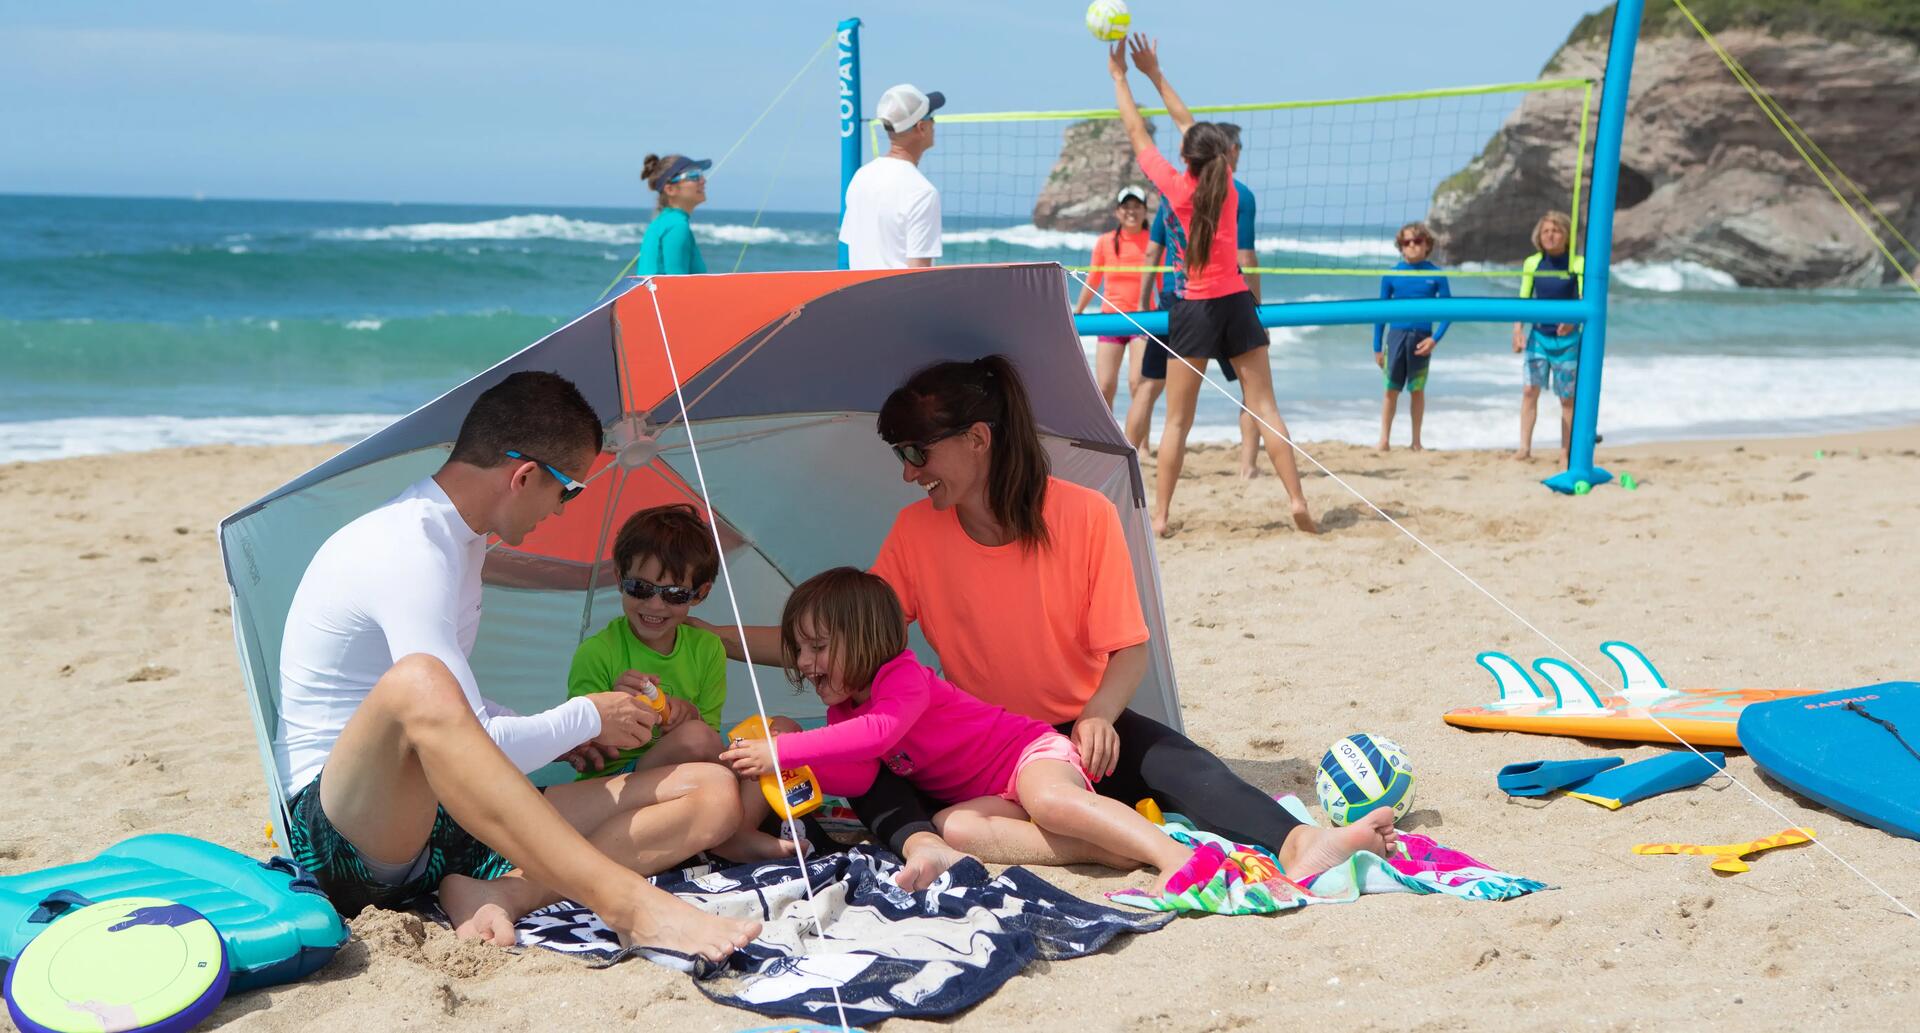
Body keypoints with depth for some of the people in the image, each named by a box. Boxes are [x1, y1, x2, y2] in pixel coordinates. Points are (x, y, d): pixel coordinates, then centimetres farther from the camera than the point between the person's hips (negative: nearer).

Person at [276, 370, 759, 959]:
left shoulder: (462, 537, 14)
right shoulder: (405, 551, -18)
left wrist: (564, 739, 20)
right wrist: (586, 718, -5)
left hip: (439, 819, 9)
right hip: (341, 827, -8)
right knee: (415, 685, -44)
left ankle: (498, 892, -27)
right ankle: (630, 905, -47)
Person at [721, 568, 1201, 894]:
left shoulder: (903, 677, -19)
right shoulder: (843, 711, 8)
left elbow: (880, 731, -40)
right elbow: (858, 778, -8)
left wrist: (783, 750, -41)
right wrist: (793, 767, -24)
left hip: (1034, 751, -7)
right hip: (991, 798, 7)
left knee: (1050, 801, -40)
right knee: (950, 826, -27)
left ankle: (1170, 852, -40)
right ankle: (1106, 849, -33)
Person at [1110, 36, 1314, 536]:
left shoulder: (1177, 186, -8)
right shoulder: (1226, 180, 3)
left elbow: (1137, 133, 5)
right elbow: (1190, 123, 17)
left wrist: (1119, 76, 16)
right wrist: (1155, 75, 25)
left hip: (1194, 308, -3)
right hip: (1237, 303, 3)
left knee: (1177, 421, 1)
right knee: (1265, 408, 4)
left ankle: (1160, 516, -1)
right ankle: (1298, 500, -2)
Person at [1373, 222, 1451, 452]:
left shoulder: (1436, 275, 0)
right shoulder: (1392, 274, 2)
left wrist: (1435, 339, -11)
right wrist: (1377, 347, 4)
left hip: (1421, 338, 0)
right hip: (1396, 335, 0)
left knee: (1417, 390, 6)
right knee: (1391, 389, 0)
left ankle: (1416, 441, 16)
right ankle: (1383, 440, 6)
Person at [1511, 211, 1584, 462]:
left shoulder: (1577, 264, -7)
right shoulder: (1532, 263, 2)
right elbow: (1523, 300, 4)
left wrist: (1573, 319, -32)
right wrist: (1518, 329, -8)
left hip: (1567, 337, -2)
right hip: (1538, 335, 2)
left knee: (1567, 397, 4)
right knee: (1530, 388, -10)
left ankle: (1565, 452, 13)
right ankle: (1525, 446, -7)